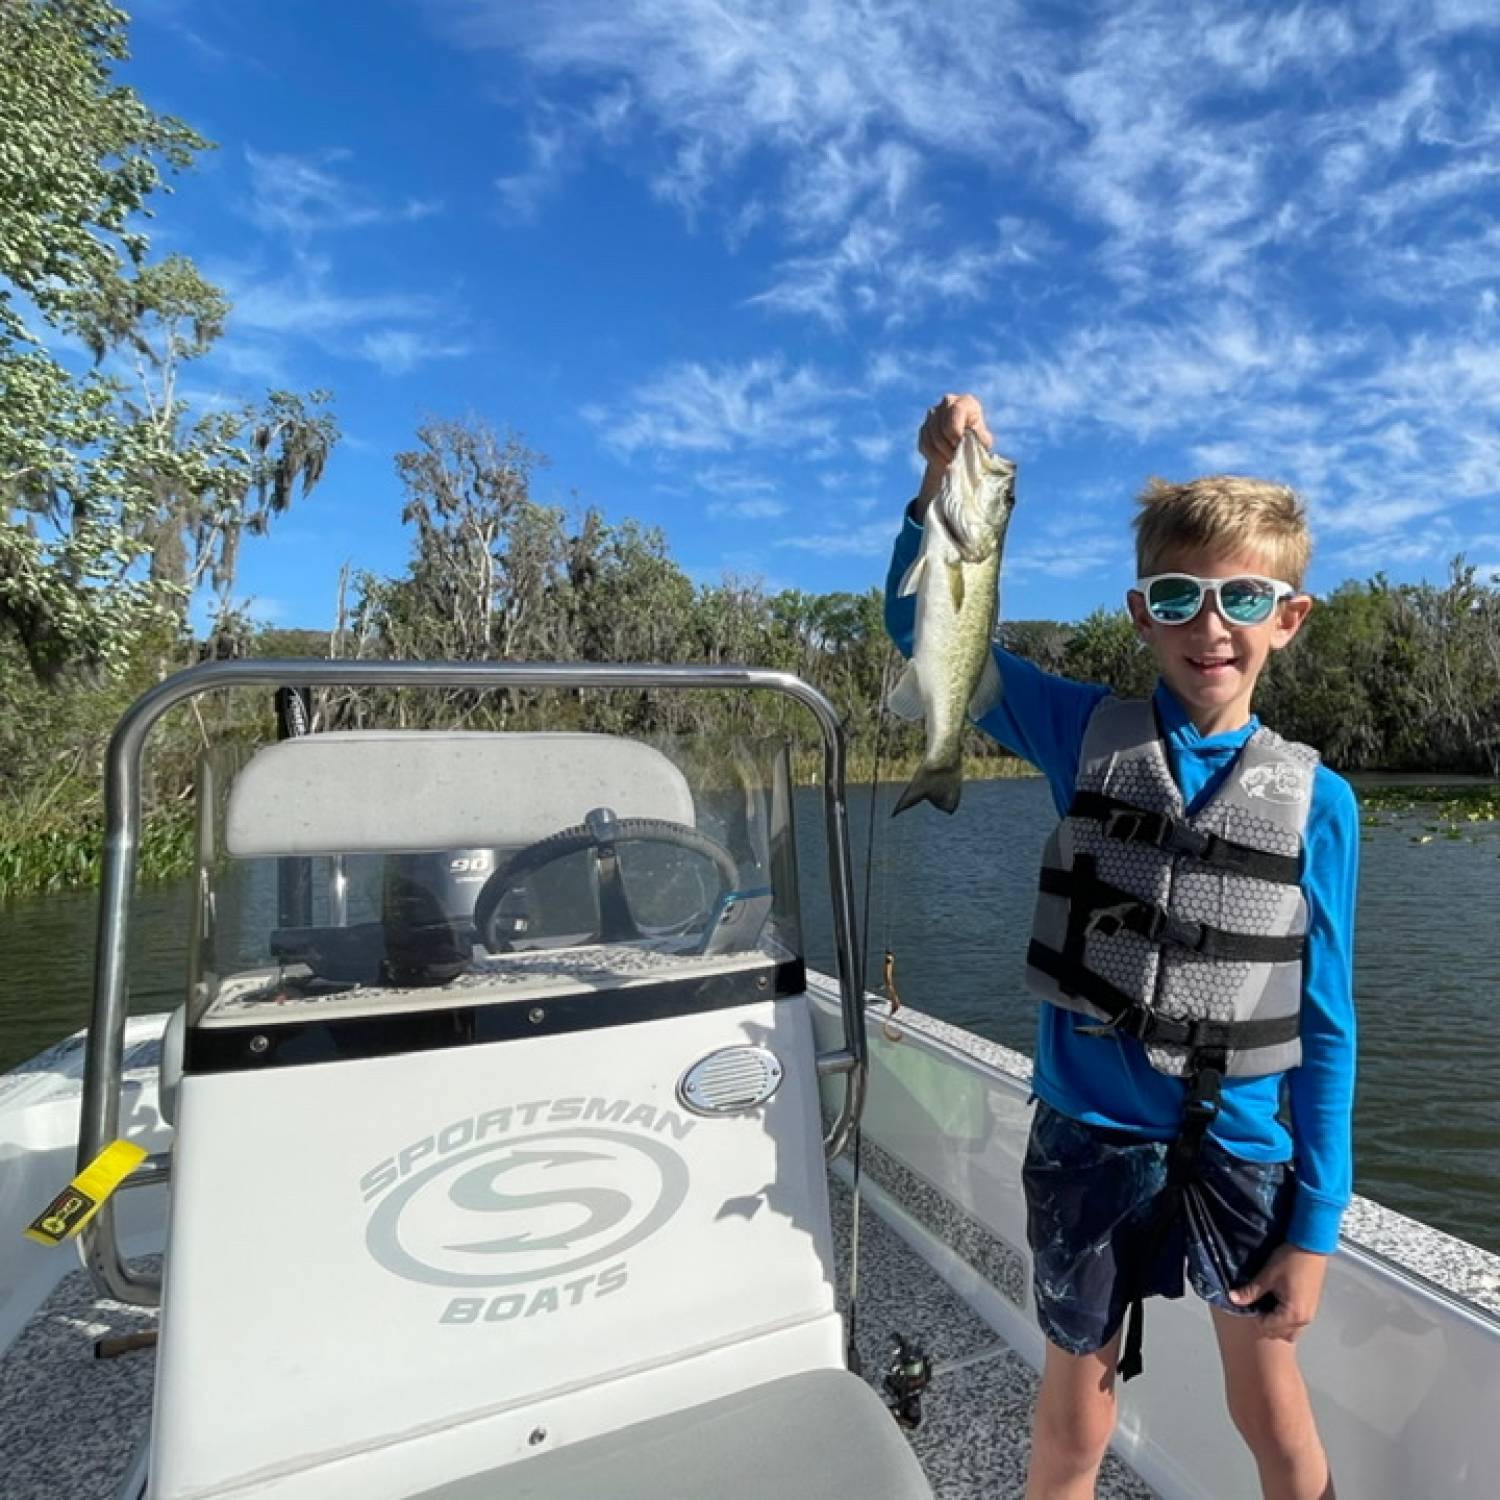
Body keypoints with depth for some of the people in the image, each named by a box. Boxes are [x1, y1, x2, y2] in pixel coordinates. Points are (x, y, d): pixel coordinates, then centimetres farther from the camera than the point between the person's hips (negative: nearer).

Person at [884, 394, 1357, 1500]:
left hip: (1240, 1149, 1)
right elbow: (924, 626, -6)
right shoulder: (1086, 735, -7)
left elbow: (1325, 1026, -3)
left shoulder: (1316, 801, -7)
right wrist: (944, 485, -20)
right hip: (1089, 1137, 0)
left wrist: (1316, 1225, -2)